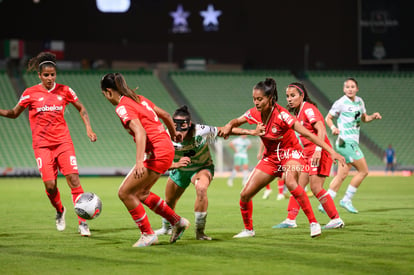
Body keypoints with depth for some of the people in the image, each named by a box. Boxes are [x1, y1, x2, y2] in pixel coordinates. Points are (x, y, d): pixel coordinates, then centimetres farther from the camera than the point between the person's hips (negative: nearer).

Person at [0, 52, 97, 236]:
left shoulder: (64, 91, 4)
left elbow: (81, 108, 18)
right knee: (50, 185, -10)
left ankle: (82, 223, -9)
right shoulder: (30, 93, 1)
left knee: (73, 179, -12)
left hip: (63, 142, 1)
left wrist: (88, 128, 7)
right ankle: (59, 212, 22)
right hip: (42, 144, -1)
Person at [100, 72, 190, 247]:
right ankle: (178, 222, 27)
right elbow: (165, 115, 23)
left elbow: (140, 132, -26)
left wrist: (139, 161, -33)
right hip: (166, 148, 9)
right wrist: (173, 134, 42)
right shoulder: (139, 99, 14)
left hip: (157, 153, -9)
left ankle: (148, 234, 4)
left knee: (125, 193, -2)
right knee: (141, 193, 21)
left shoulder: (122, 107, -12)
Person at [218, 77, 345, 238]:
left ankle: (313, 223, -30)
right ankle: (248, 230, 24)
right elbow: (237, 121, 11)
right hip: (270, 157, 6)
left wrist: (331, 151, -31)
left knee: (290, 183, -38)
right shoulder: (255, 113, -9)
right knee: (245, 194, 0)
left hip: (290, 153, -6)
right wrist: (228, 126, -13)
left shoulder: (280, 114, -26)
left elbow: (307, 134, -27)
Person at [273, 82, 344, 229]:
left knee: (316, 187, -11)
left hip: (319, 152, -9)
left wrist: (318, 150, -33)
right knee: (298, 185, 6)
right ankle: (290, 220, 8)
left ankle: (336, 220, -4)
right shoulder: (297, 113, 15)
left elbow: (321, 129, -23)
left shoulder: (308, 109, -13)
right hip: (308, 153, 9)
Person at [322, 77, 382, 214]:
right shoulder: (340, 103, -8)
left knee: (342, 175, 5)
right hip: (346, 141, -8)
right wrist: (333, 128, -21)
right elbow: (328, 118, -2)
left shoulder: (359, 101, 13)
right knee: (363, 170, -9)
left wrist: (373, 116, 4)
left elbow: (364, 118, 25)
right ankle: (347, 200, -1)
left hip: (353, 142, 8)